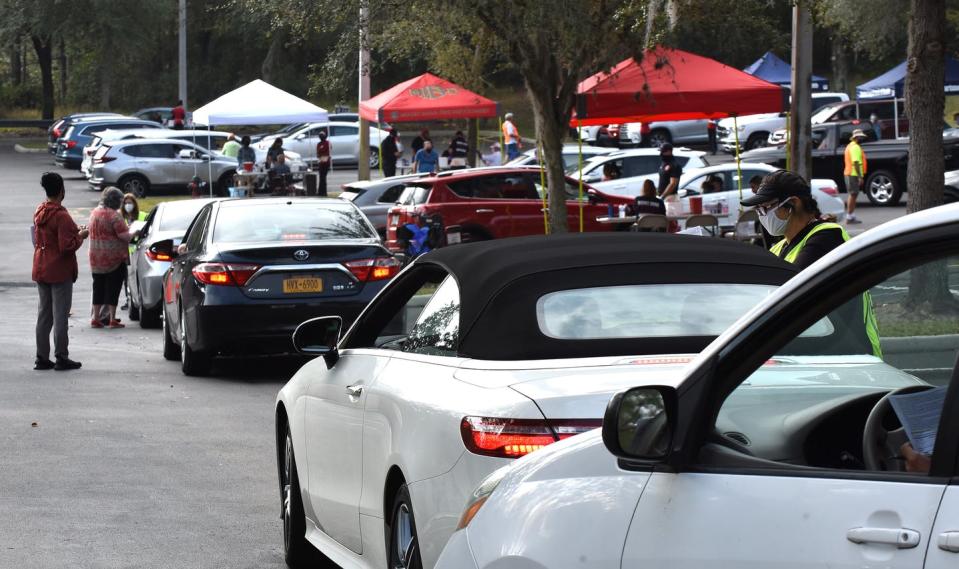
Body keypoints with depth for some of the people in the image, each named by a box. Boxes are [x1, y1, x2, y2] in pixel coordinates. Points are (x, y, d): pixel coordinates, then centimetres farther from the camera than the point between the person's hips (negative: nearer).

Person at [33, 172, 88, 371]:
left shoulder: (39, 211, 6)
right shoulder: (61, 216, -20)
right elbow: (67, 246, -24)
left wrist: (74, 231, 12)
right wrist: (80, 236, -6)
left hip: (41, 270, 8)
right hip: (60, 272, -8)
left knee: (43, 314, 12)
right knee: (60, 315, -1)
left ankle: (41, 358, 14)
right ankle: (61, 358, 3)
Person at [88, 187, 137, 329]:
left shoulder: (94, 212, 10)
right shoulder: (114, 215, -15)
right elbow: (123, 235, -19)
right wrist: (133, 233, 0)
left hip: (96, 258, 7)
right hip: (114, 258, -7)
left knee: (98, 287, 11)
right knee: (113, 287, 0)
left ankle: (95, 318, 11)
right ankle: (112, 320, 1)